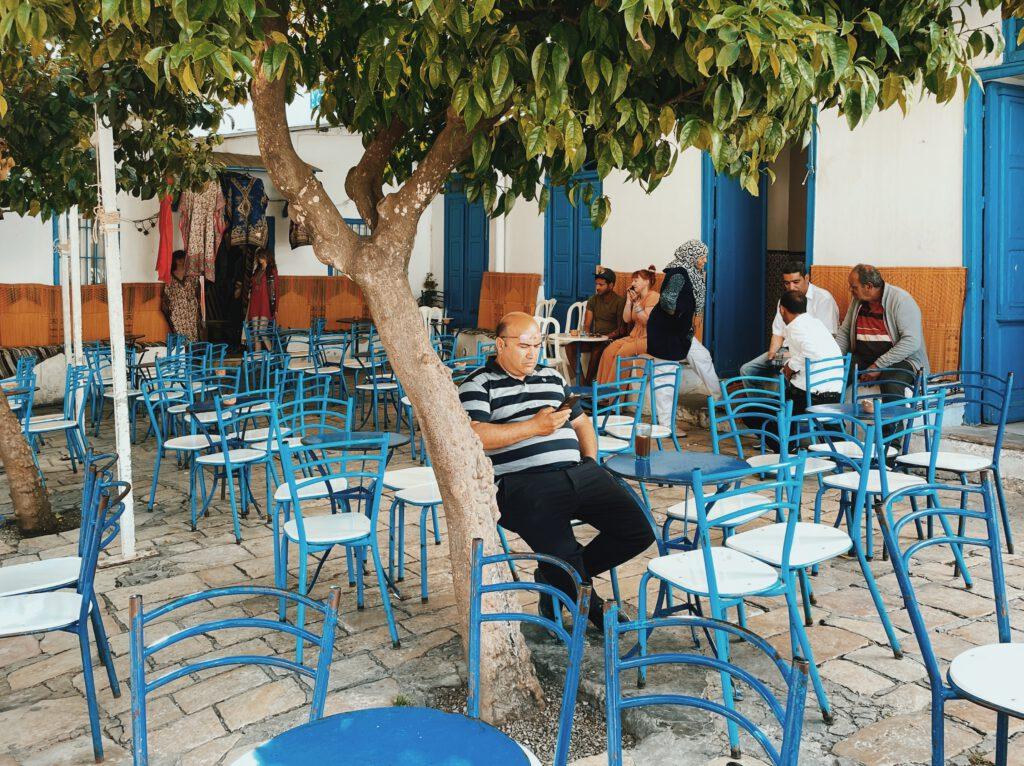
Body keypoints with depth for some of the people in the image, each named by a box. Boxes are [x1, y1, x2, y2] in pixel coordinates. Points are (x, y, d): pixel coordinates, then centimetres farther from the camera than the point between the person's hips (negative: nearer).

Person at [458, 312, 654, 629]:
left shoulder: (552, 377, 26)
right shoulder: (478, 385, 5)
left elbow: (581, 422, 34)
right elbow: (474, 437, -11)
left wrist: (590, 464, 16)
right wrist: (535, 426, -11)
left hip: (578, 472, 6)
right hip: (525, 482, -6)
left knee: (639, 531, -8)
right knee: (561, 554, -26)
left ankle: (563, 578, 12)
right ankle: (592, 607, 9)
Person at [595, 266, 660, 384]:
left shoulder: (653, 296, -8)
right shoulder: (637, 297, 18)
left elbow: (646, 320, -18)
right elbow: (626, 319, 11)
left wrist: (636, 303, -17)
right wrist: (629, 300, 4)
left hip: (648, 339, -8)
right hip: (635, 336, 8)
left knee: (622, 352, -27)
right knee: (609, 350, -15)